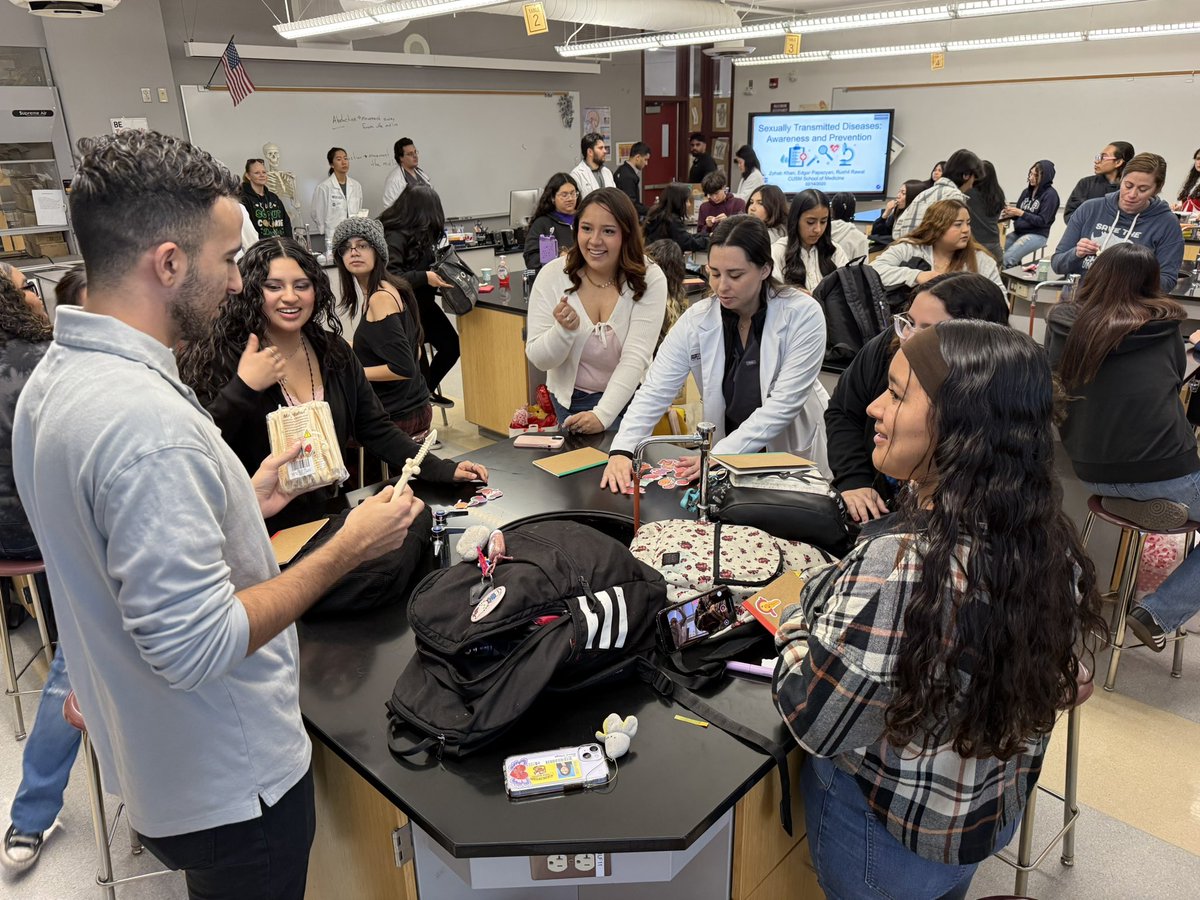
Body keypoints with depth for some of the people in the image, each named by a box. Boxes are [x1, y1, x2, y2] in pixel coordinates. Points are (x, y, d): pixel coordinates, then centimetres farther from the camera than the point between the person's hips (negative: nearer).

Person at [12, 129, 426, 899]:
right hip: (229, 780, -9)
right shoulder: (148, 419, -32)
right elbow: (195, 644, -30)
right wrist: (348, 549, -23)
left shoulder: (55, 376, 1)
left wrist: (240, 506, 8)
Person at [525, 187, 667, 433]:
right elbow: (539, 360, -8)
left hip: (627, 398, 0)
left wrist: (603, 415, -30)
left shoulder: (650, 279, -13)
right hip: (570, 399, 1)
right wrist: (563, 330, -29)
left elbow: (636, 357, -19)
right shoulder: (552, 275, -10)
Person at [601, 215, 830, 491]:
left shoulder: (803, 315, -13)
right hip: (721, 456, 2)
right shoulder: (696, 320, -6)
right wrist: (621, 451, -25)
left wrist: (720, 456, -28)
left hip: (795, 455, -2)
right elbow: (655, 391, -10)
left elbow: (784, 403, -19)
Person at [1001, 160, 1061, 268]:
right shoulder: (1027, 191, 12)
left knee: (1006, 259, -26)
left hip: (1037, 235, -7)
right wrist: (1010, 214, -10)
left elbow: (1042, 221, -13)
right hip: (1018, 232, 7)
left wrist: (1020, 213, -20)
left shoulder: (1050, 194, -7)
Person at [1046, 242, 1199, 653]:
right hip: (1167, 472, -4)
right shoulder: (1163, 325, -4)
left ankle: (1136, 505, 13)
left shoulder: (1062, 322, -1)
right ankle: (1159, 613, 3)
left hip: (1094, 476, 5)